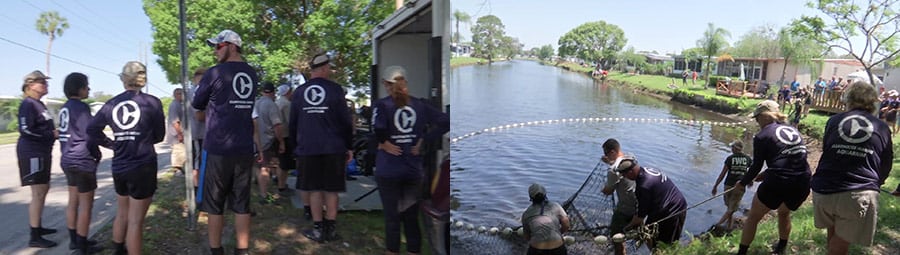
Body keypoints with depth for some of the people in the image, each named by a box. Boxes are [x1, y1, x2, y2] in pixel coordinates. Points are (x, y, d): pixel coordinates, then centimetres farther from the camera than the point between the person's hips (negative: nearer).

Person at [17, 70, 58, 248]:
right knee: (38, 193, -9)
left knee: (44, 188, 17)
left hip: (41, 152, 10)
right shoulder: (28, 104, -14)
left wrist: (55, 133, 6)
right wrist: (52, 134, -17)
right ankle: (35, 237, -4)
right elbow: (26, 130, -23)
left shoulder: (39, 104, 15)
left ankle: (37, 227, 29)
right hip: (32, 153, -10)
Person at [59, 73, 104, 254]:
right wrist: (97, 154, -1)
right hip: (82, 161, -9)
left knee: (73, 201, 16)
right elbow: (89, 135, -15)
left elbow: (70, 133, 14)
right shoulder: (81, 107, -15)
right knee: (86, 204, 0)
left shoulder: (65, 108, 11)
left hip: (68, 159, 9)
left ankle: (74, 240, 26)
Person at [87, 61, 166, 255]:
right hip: (143, 166, -5)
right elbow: (159, 136, 1)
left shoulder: (111, 104, 3)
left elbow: (92, 129, 13)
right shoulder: (152, 102, -9)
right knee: (135, 220, 0)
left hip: (119, 167, 5)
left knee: (122, 214, 24)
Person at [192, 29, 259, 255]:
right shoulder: (252, 74, 8)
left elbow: (197, 105, 5)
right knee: (241, 204, 7)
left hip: (217, 148, -4)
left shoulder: (215, 73, -8)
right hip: (244, 149, 5)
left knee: (214, 204, 7)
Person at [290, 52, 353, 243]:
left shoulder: (299, 92, 7)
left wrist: (296, 145, 20)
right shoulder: (335, 89, -4)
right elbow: (346, 121, -4)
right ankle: (331, 229, 10)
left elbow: (293, 123, 11)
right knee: (331, 189, 6)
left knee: (314, 189, 8)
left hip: (307, 148, 2)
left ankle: (318, 230, 10)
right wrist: (348, 146, 5)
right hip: (333, 148, -2)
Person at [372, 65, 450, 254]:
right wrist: (423, 140, -2)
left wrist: (384, 143, -10)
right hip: (413, 169, 3)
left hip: (388, 170, -3)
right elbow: (445, 122, -4)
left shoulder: (383, 104, -7)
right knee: (412, 217, 13)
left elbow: (378, 127, -28)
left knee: (392, 217, 7)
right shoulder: (419, 105, 3)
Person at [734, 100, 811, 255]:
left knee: (753, 217, 13)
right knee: (784, 213, 33)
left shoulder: (762, 136, -2)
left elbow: (756, 166, 1)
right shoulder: (793, 130, 15)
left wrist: (743, 183, 17)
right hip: (802, 184, 6)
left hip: (777, 183, -6)